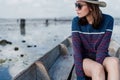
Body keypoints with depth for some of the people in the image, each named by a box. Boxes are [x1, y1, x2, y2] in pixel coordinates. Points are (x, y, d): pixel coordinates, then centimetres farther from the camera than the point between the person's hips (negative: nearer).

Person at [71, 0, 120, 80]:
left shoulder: (108, 20, -14)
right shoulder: (76, 21, -13)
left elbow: (102, 49, -16)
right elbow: (77, 50, -17)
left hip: (101, 58, 1)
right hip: (84, 60, 0)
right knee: (98, 69, -36)